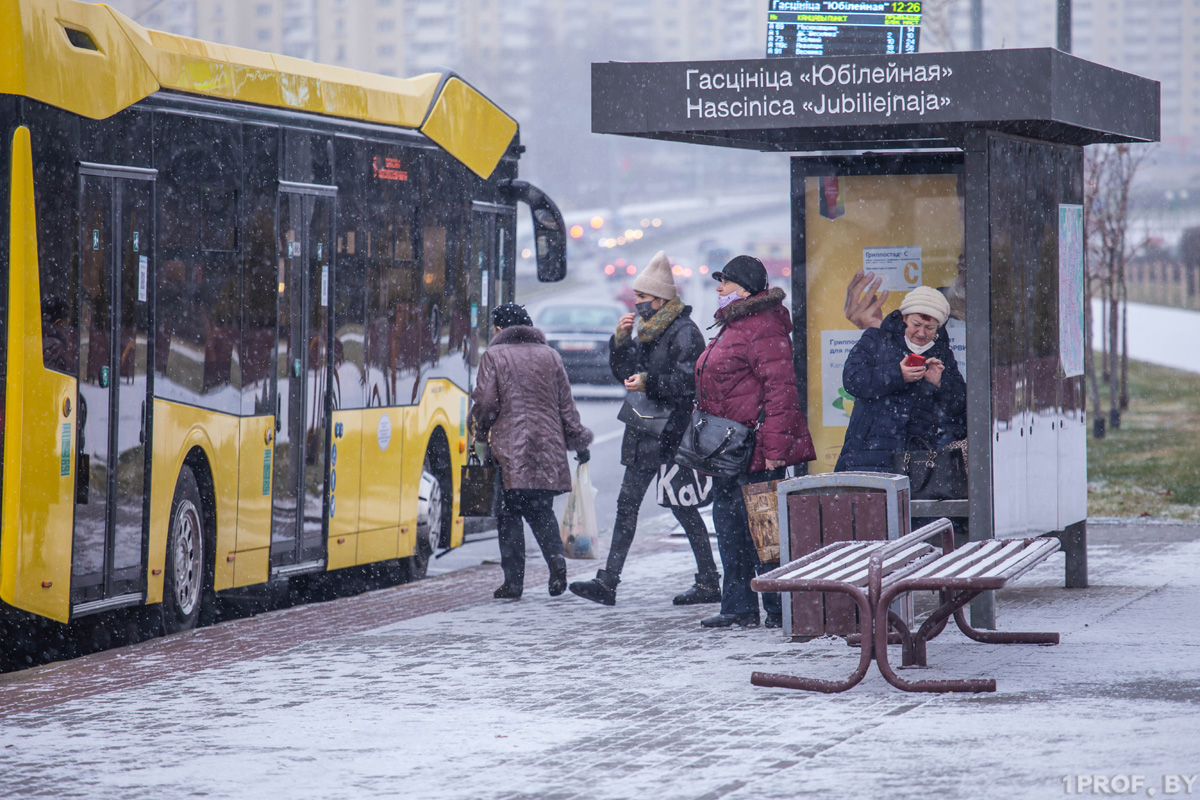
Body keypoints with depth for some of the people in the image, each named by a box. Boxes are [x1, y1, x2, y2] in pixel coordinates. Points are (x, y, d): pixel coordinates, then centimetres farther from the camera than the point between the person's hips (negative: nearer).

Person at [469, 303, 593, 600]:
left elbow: (485, 403, -6)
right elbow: (566, 405, 14)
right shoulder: (550, 356, 13)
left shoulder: (494, 355, 0)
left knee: (509, 514, 2)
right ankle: (556, 559, -9)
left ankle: (513, 581, -1)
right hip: (548, 450, 4)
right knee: (541, 511, 16)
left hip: (509, 451, -4)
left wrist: (479, 431, 13)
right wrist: (578, 441, 23)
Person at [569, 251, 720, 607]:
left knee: (682, 506, -4)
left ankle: (709, 582, 4)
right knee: (627, 504, 5)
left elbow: (687, 381, -19)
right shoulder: (647, 331, 17)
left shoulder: (684, 333, -10)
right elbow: (624, 371, 19)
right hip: (645, 433, 9)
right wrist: (621, 340, 3)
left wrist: (649, 383, -29)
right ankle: (607, 582, 5)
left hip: (671, 433, -9)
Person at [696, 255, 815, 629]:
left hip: (755, 449, -11)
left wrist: (774, 447, -25)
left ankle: (779, 609, 0)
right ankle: (739, 606, 20)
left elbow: (780, 388, -21)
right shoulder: (730, 327, 19)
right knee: (728, 524, 13)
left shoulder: (763, 328, -14)